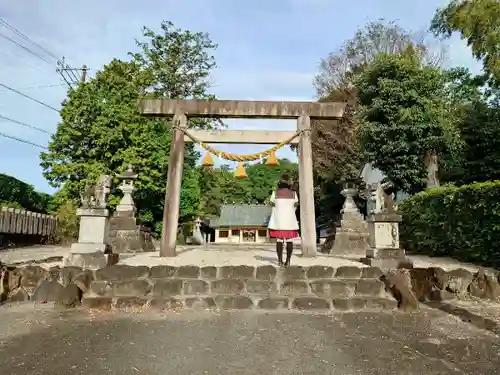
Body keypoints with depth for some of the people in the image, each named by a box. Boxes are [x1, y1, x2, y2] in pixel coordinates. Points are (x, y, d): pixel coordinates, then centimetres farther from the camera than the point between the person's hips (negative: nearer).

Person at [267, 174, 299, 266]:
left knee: (279, 241, 4)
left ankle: (280, 261, 4)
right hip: (290, 220, 1)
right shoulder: (293, 193, -2)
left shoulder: (275, 193, -5)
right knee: (289, 241, 5)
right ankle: (288, 261, 3)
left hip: (278, 220, 0)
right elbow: (295, 207, 4)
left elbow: (273, 206, 1)